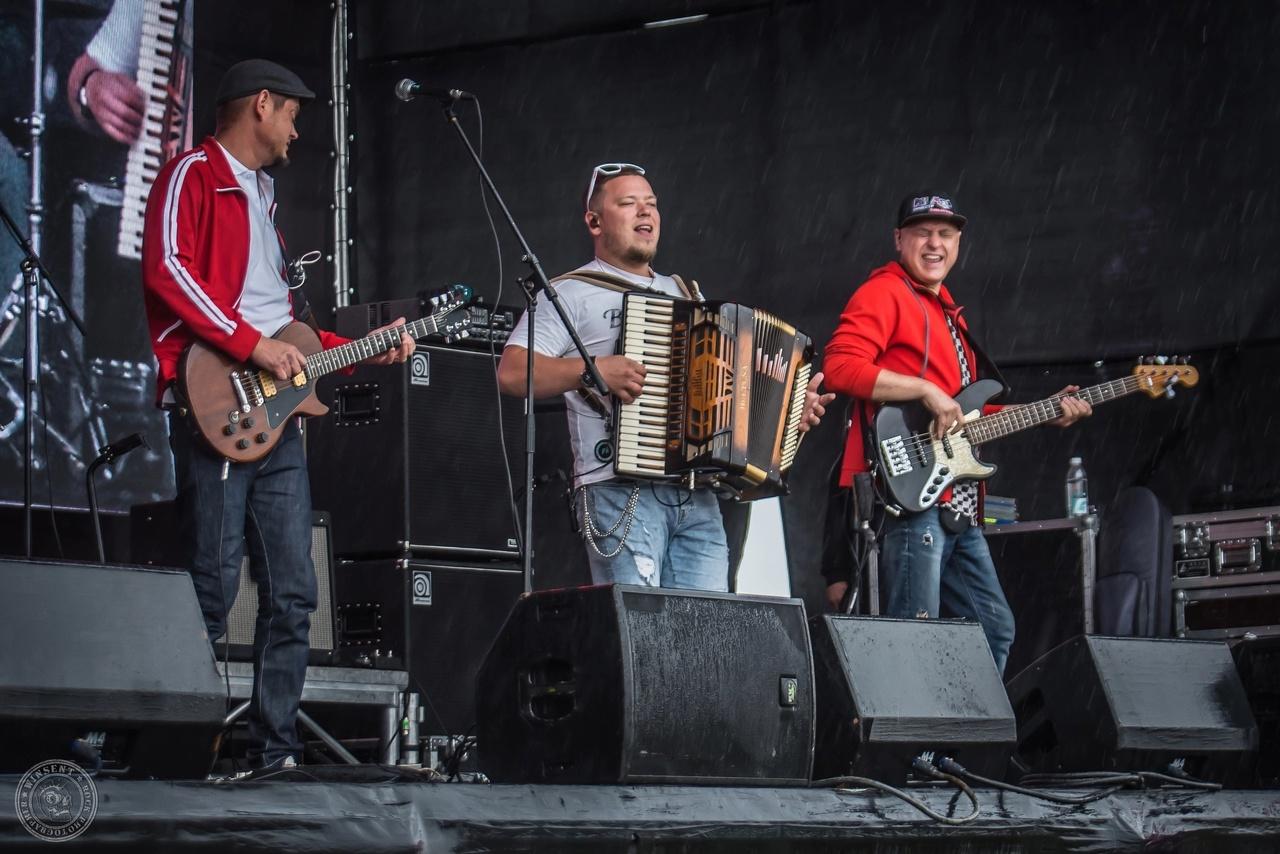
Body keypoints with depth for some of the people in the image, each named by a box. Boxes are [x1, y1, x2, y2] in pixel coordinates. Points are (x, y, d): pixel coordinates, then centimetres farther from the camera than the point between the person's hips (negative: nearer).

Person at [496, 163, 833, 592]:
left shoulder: (685, 296, 26)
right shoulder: (571, 294, 6)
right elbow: (512, 372, -6)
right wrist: (594, 370, -18)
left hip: (697, 495, 6)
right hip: (619, 490, -6)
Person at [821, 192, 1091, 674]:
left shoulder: (947, 312, 25)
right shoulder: (884, 294, -4)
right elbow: (840, 366, -20)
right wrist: (926, 390, -21)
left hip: (958, 504, 10)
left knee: (994, 628, 12)